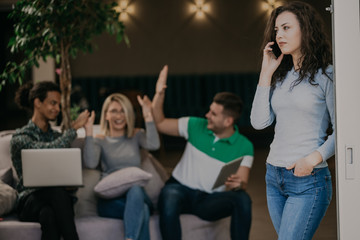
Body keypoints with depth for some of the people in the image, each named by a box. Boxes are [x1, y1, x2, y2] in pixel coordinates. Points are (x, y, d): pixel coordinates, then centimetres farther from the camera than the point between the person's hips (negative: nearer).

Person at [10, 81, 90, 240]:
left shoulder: (58, 137, 21)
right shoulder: (20, 138, 3)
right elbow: (49, 150, -17)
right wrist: (74, 128, -7)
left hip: (57, 202, 4)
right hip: (30, 200, -4)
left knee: (48, 214, -35)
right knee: (57, 191, -38)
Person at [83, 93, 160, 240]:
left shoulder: (136, 136, 18)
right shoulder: (100, 141, 14)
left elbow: (154, 145, -6)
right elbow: (91, 163, -9)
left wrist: (148, 116, -10)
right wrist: (89, 131, -11)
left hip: (137, 194, 1)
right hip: (110, 200, -1)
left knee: (135, 190, -39)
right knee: (142, 211, -36)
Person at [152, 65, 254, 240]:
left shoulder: (244, 147, 0)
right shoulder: (195, 126, 3)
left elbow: (243, 182, -6)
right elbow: (159, 124, 10)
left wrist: (239, 184, -31)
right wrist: (159, 94, -3)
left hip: (210, 200, 0)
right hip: (180, 189, 0)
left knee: (242, 199, -30)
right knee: (168, 199, -37)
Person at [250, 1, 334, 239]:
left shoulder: (326, 75, -5)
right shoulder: (281, 76, 12)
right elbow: (259, 122, 1)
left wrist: (314, 158, -18)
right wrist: (266, 73, 1)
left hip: (308, 180, -6)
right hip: (275, 177, 6)